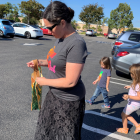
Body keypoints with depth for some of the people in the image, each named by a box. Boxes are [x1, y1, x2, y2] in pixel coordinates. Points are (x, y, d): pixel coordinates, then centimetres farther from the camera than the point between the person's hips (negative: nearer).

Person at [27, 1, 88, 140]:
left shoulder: (76, 44, -28)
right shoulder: (60, 38, -2)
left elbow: (70, 81, -28)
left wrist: (44, 81, -15)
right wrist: (40, 62, 0)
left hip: (67, 100, -8)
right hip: (54, 95, 8)